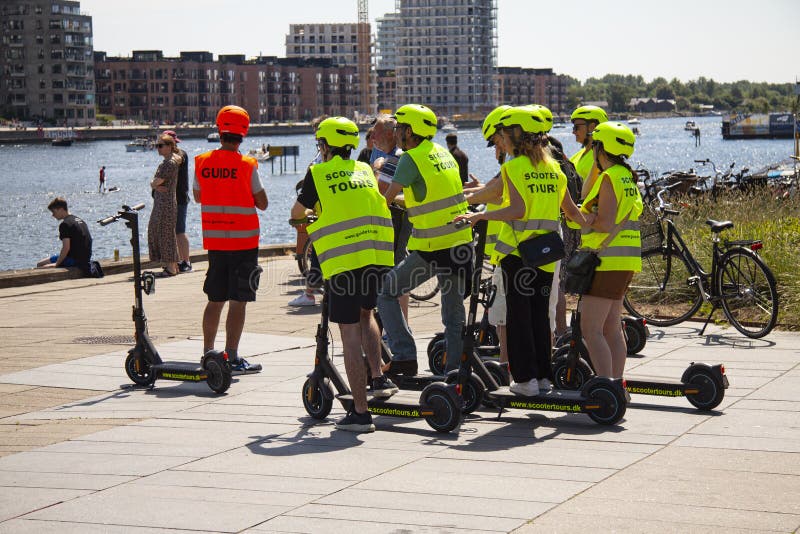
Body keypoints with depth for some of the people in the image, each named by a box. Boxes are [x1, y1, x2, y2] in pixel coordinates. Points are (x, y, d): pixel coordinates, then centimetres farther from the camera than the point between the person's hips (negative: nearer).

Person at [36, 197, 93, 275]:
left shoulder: (65, 224, -13)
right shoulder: (79, 220, 15)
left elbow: (66, 247, -20)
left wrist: (56, 264, -13)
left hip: (74, 259, -9)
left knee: (40, 265, -5)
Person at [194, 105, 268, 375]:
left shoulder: (202, 162, 0)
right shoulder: (247, 165, -12)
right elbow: (262, 203, -6)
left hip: (214, 241, 5)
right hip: (243, 242, -4)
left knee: (215, 299, 14)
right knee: (238, 302, -2)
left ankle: (208, 353, 18)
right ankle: (232, 357, -3)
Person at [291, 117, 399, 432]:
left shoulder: (318, 173, 4)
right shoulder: (365, 170, 17)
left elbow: (297, 213, 15)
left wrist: (304, 216, 39)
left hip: (343, 261, -5)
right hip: (378, 256, 5)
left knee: (350, 332, -1)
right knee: (365, 313, 30)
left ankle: (360, 412, -2)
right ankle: (378, 378, 18)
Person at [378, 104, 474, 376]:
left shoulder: (411, 159, -11)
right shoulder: (442, 152, 12)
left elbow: (386, 200, -15)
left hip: (431, 249, -7)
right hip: (461, 243, 7)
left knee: (385, 294, 7)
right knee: (454, 316, 12)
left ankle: (404, 356, -1)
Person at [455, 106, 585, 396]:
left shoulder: (513, 167, -10)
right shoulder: (553, 167, 8)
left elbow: (518, 209, -20)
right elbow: (571, 210, 13)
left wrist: (479, 216, -19)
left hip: (517, 251, -5)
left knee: (519, 314, 2)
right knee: (541, 313, 13)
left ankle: (525, 378, 1)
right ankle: (543, 375, 17)